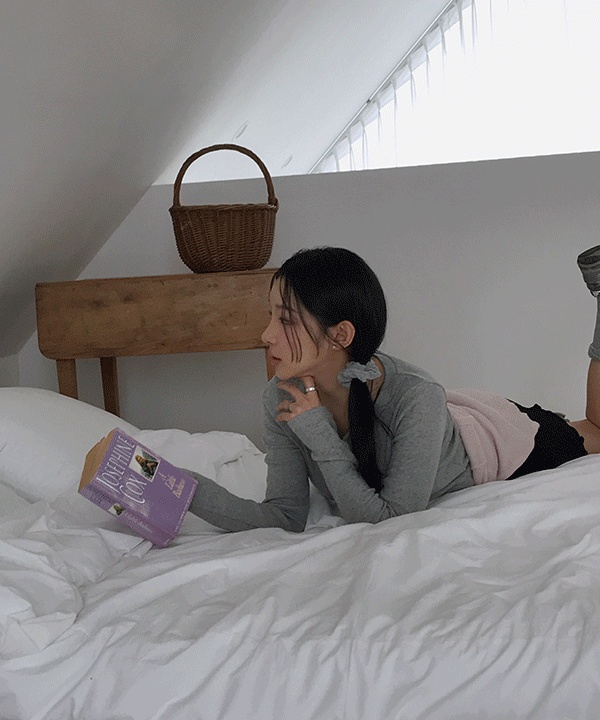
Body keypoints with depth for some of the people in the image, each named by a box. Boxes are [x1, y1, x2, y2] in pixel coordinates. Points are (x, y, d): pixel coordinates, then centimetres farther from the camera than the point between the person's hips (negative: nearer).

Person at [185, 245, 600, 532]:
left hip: (505, 444, -4)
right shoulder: (282, 399, -29)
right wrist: (197, 493, -39)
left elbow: (390, 522, -40)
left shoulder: (417, 399, -44)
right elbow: (286, 515, -24)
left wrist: (320, 436, -45)